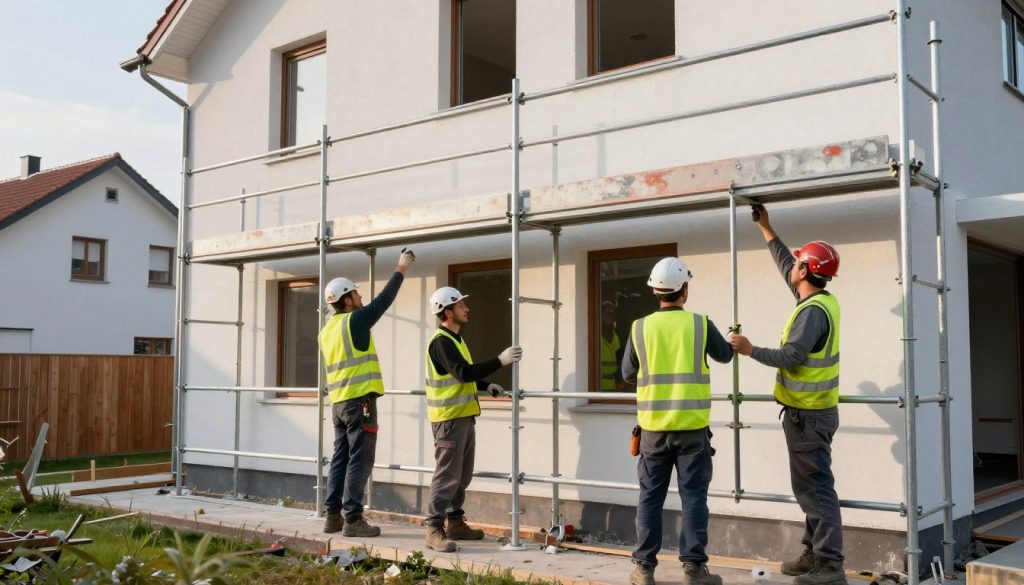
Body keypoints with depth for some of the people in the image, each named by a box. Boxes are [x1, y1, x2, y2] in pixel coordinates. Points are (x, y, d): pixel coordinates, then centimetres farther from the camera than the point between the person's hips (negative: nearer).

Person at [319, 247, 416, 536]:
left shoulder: (327, 330, 14)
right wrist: (401, 270, 7)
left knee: (340, 459, 12)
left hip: (338, 402, 8)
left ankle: (333, 515, 14)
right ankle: (352, 518, -5)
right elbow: (384, 299, -3)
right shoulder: (354, 321, -9)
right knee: (359, 461, -5)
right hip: (360, 401, -8)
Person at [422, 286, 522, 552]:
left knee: (463, 474, 15)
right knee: (447, 474, -10)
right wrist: (500, 360, -25)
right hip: (449, 418, -10)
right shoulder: (441, 341, -16)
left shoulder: (454, 339, 17)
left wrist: (487, 386, 13)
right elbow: (464, 373, -25)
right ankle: (434, 529, -6)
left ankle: (455, 522, 24)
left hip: (464, 416, 10)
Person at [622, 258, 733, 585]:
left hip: (654, 426, 1)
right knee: (693, 496, 6)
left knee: (650, 497, 9)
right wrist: (728, 342, 35)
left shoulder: (640, 328, -2)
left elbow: (628, 375, 7)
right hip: (692, 426, -1)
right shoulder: (700, 324, -5)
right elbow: (725, 356, 13)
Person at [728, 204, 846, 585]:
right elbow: (786, 268, 22)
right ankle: (815, 554, 24)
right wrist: (766, 229, 27)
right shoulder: (821, 299, 9)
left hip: (807, 414, -10)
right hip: (813, 410, 10)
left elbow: (790, 357, -25)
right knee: (811, 485, 16)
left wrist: (751, 351, -12)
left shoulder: (812, 310, -20)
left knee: (816, 487, -7)